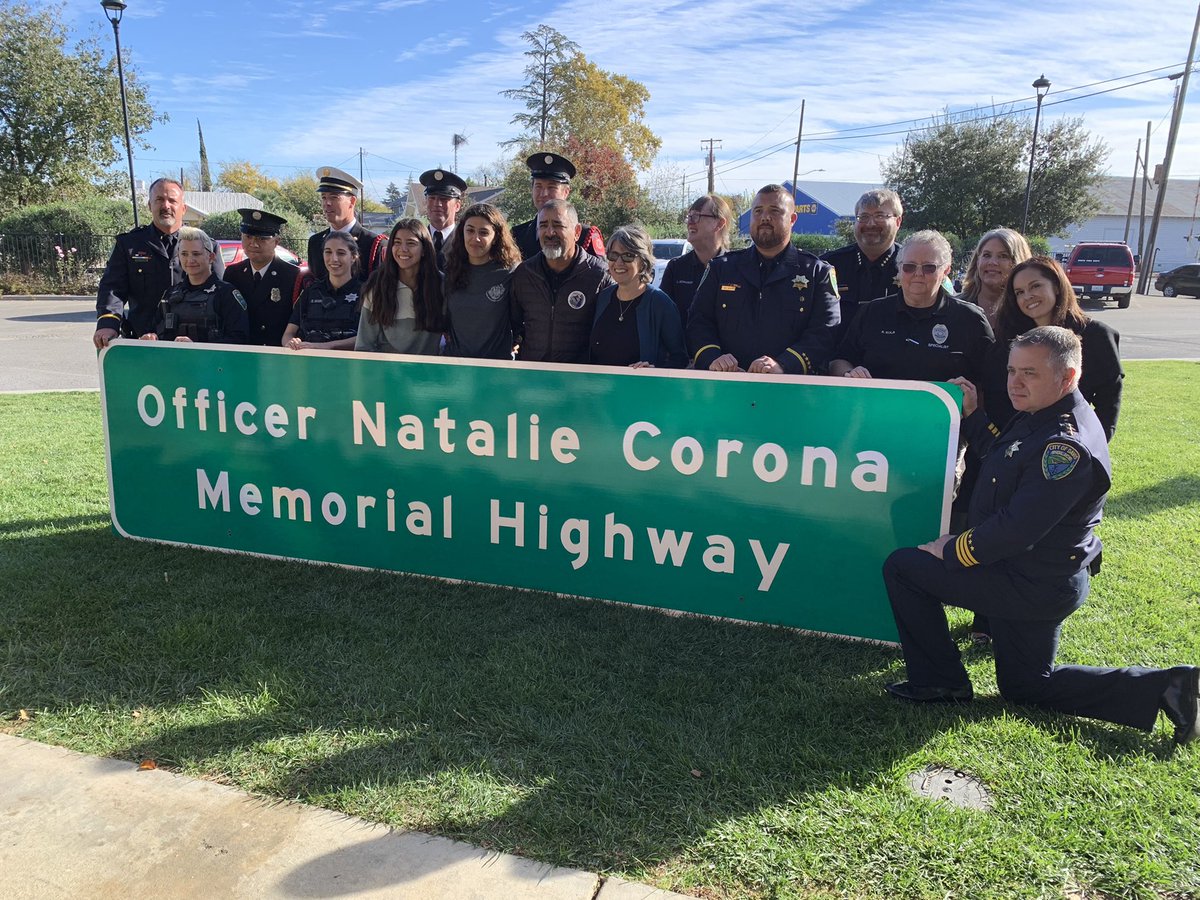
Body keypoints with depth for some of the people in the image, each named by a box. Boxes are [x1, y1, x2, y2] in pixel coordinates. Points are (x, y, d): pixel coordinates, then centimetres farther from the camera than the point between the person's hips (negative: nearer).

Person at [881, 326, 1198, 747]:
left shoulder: (1065, 446, -27)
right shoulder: (1041, 417, 5)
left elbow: (1017, 529, -29)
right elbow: (1005, 451, 25)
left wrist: (953, 550, -16)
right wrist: (971, 413, 13)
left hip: (1033, 586, -11)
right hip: (1044, 577, 11)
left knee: (902, 566, -7)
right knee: (1028, 685, 22)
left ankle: (939, 681, 3)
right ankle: (1166, 687, 16)